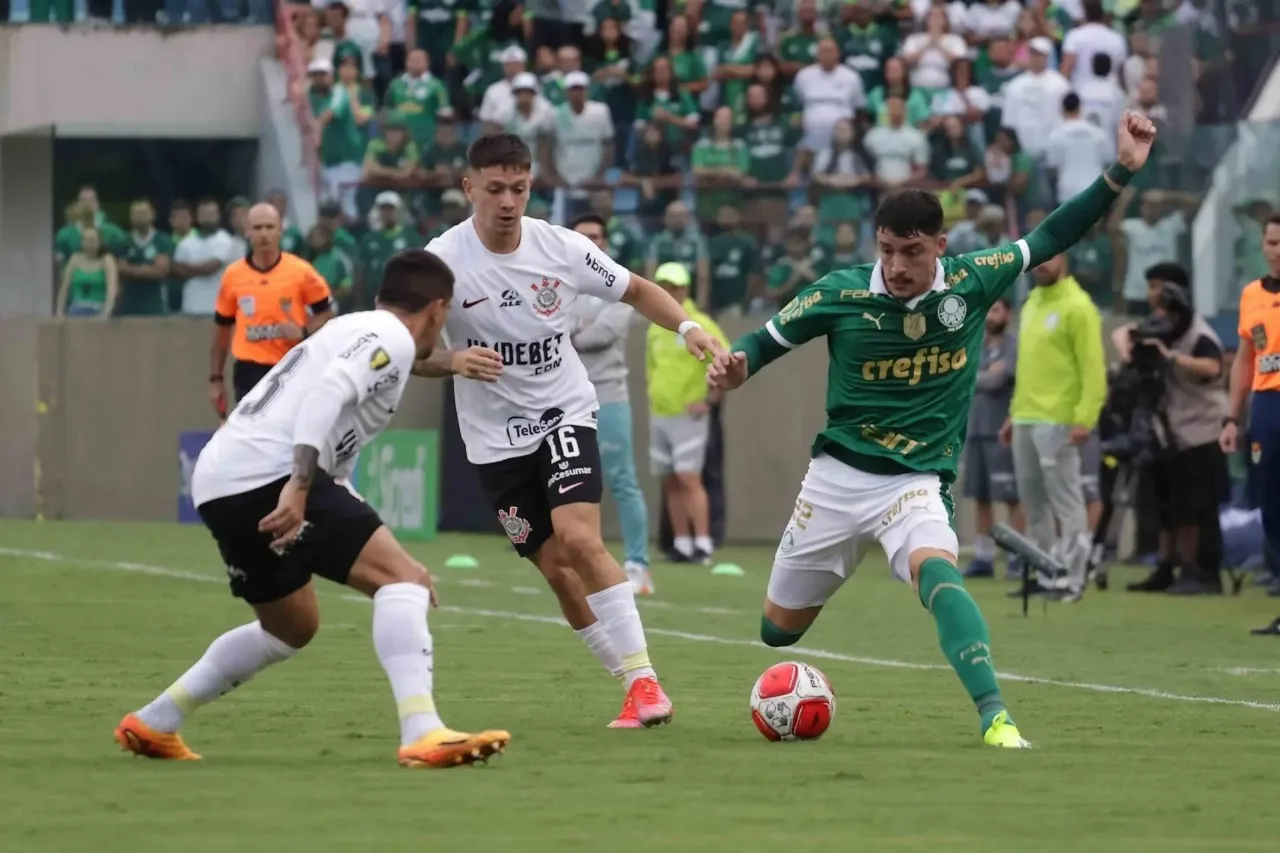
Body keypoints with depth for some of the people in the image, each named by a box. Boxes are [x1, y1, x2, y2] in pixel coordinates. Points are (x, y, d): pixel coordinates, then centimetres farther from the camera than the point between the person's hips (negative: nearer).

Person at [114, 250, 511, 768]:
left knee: (292, 627, 28)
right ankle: (422, 735, -25)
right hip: (268, 474, -10)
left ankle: (151, 725, 34)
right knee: (404, 581, -11)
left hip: (219, 485, 10)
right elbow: (326, 394, -20)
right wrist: (299, 487, -29)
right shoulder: (389, 337, 0)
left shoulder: (351, 332, 29)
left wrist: (389, 559, 31)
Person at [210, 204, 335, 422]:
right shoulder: (233, 275, 2)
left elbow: (325, 312, 5)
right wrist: (215, 379, 10)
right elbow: (222, 328, 11)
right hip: (249, 372, 1)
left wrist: (304, 332, -16)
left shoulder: (301, 271, -5)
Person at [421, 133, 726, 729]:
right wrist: (451, 360, -31)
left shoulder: (563, 248, -8)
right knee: (558, 571, 0)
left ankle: (643, 680, -19)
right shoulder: (442, 261, -13)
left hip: (565, 414, -1)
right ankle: (637, 691, 11)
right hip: (496, 439, 1)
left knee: (579, 539, -22)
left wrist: (687, 327, -9)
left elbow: (636, 291, 8)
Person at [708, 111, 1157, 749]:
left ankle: (996, 719, -44)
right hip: (837, 475, 2)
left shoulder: (972, 283, -8)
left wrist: (1121, 173, -5)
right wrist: (735, 368, -20)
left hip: (917, 481, -2)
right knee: (780, 625, 12)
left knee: (936, 572, -34)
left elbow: (1051, 237, 2)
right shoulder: (840, 294, -11)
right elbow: (767, 341, 2)